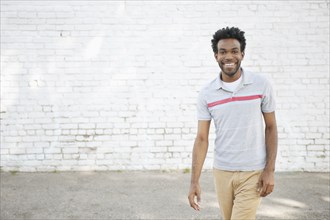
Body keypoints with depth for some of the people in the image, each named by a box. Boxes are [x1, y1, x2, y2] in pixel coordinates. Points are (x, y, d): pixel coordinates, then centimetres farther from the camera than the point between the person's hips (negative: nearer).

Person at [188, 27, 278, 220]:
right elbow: (202, 138, -2)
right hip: (222, 172, 3)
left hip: (253, 173, -2)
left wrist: (270, 170, -6)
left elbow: (271, 127, 1)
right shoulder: (206, 94, -3)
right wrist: (195, 181, -7)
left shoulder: (261, 85, -6)